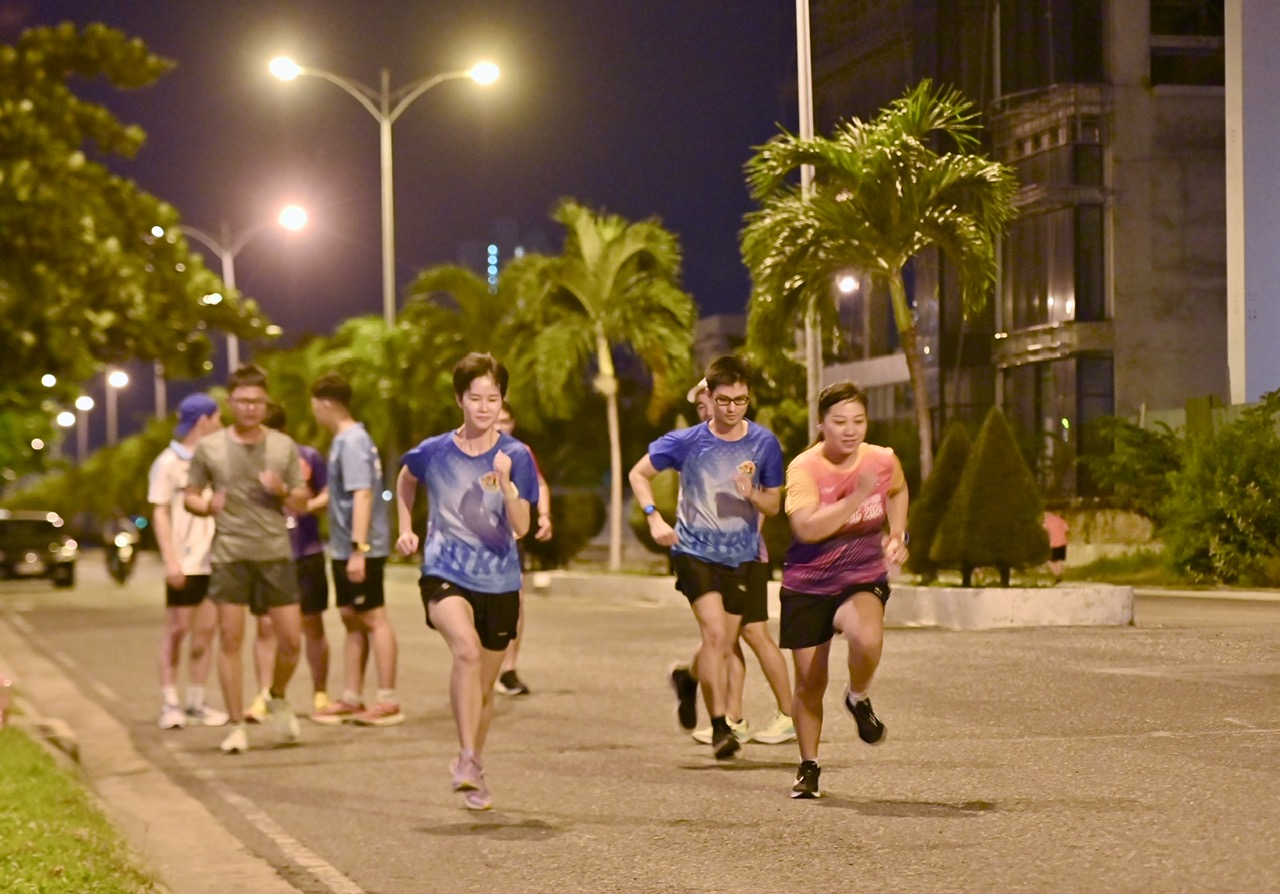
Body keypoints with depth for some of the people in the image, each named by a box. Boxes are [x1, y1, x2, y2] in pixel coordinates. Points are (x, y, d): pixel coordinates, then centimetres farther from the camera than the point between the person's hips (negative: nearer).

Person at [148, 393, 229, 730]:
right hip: (184, 562, -6)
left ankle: (197, 702, 11)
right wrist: (170, 559, -15)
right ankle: (169, 703, 3)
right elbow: (160, 513, -7)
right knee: (177, 629, -1)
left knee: (206, 630, 5)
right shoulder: (168, 463, -4)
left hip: (213, 560, 6)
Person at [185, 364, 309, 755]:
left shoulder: (284, 446, 8)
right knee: (230, 638, -2)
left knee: (291, 638, -1)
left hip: (276, 552, 2)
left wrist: (282, 491, -10)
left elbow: (302, 502, 12)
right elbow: (190, 497, 11)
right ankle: (237, 725, 6)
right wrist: (208, 505, -11)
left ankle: (278, 699, 28)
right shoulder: (209, 448, 3)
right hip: (230, 554, -1)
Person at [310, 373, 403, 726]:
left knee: (373, 619, -5)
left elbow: (362, 495, -23)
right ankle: (351, 699, 19)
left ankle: (388, 701, -1)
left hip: (362, 550, -10)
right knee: (351, 619, 13)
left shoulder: (352, 442, -16)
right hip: (344, 548, 10)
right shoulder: (346, 439, 13)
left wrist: (358, 549, -26)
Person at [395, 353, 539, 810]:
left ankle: (472, 770, 36)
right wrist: (406, 529, 13)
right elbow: (405, 481, 20)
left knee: (484, 686, 13)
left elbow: (521, 527, -14)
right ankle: (467, 758, -27)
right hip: (445, 573, -2)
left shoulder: (516, 456, -6)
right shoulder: (434, 452, -4)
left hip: (499, 582, 2)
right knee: (467, 650, -31)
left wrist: (505, 483, -28)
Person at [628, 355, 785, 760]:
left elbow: (774, 504, 6)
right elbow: (638, 474, 5)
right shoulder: (686, 442, -8)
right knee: (715, 631, -20)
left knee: (723, 647, 10)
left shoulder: (764, 443, -3)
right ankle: (719, 725, -12)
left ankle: (688, 676, 44)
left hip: (739, 555, 3)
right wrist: (654, 517, -9)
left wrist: (752, 494, -16)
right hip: (694, 549, -3)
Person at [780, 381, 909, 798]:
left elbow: (898, 490, 22)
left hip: (863, 579, 1)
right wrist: (858, 496, -34)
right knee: (810, 683, 6)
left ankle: (858, 699, 0)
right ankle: (808, 766, 28)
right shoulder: (804, 468, -15)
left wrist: (897, 536, 10)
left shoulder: (884, 461, -4)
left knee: (867, 639, -33)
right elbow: (807, 528, -31)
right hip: (807, 585, -1)